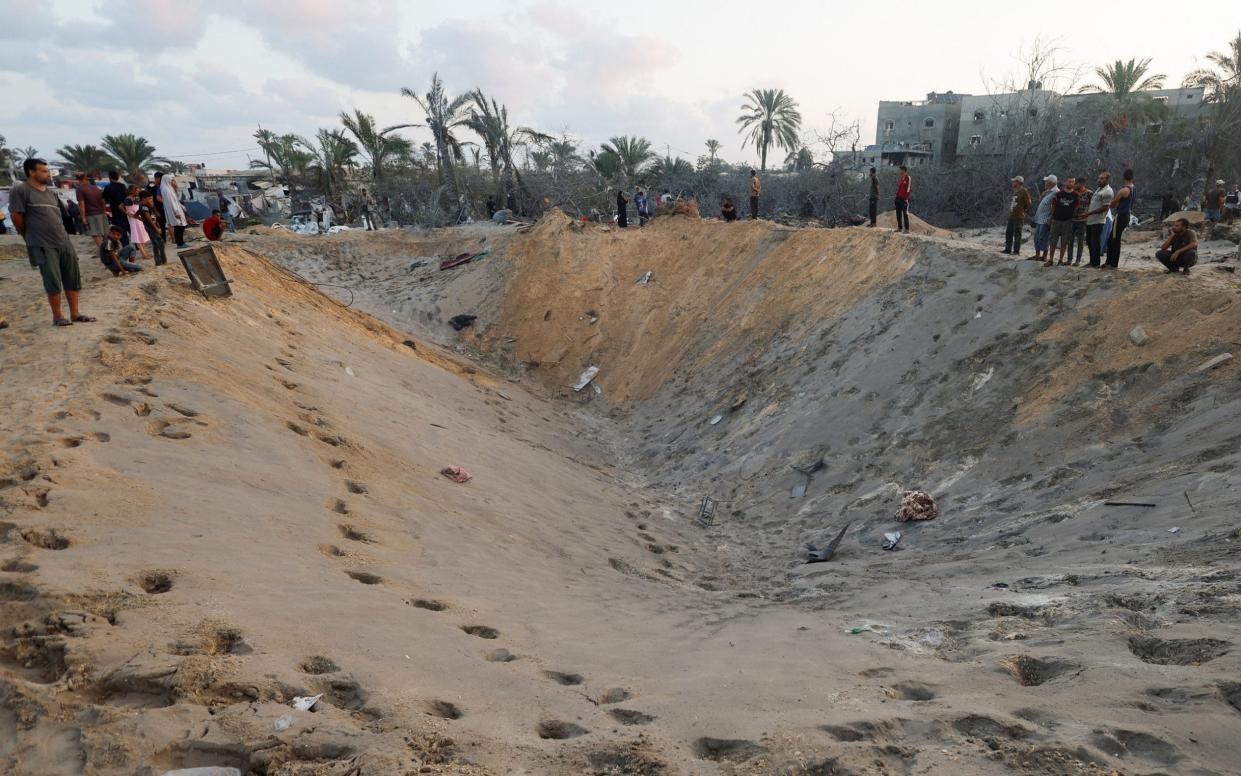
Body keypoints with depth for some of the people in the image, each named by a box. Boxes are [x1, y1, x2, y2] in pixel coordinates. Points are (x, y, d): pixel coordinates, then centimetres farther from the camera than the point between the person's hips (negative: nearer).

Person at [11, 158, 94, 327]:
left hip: (64, 242, 7)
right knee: (53, 282, -3)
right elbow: (17, 217, -7)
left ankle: (75, 313, 17)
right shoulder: (20, 191, -7)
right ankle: (57, 316, 9)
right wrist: (31, 237, 3)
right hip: (43, 245, -6)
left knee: (73, 279, 7)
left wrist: (60, 235, 16)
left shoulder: (51, 192, 15)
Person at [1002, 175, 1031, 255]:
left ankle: (1016, 251, -1)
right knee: (1008, 233, 11)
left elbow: (1028, 204, -9)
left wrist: (1024, 212, -5)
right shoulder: (1015, 191, 16)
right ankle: (1008, 249, 19)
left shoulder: (1024, 191, -9)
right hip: (1011, 216, 9)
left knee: (1017, 234, -5)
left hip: (1019, 217, -9)